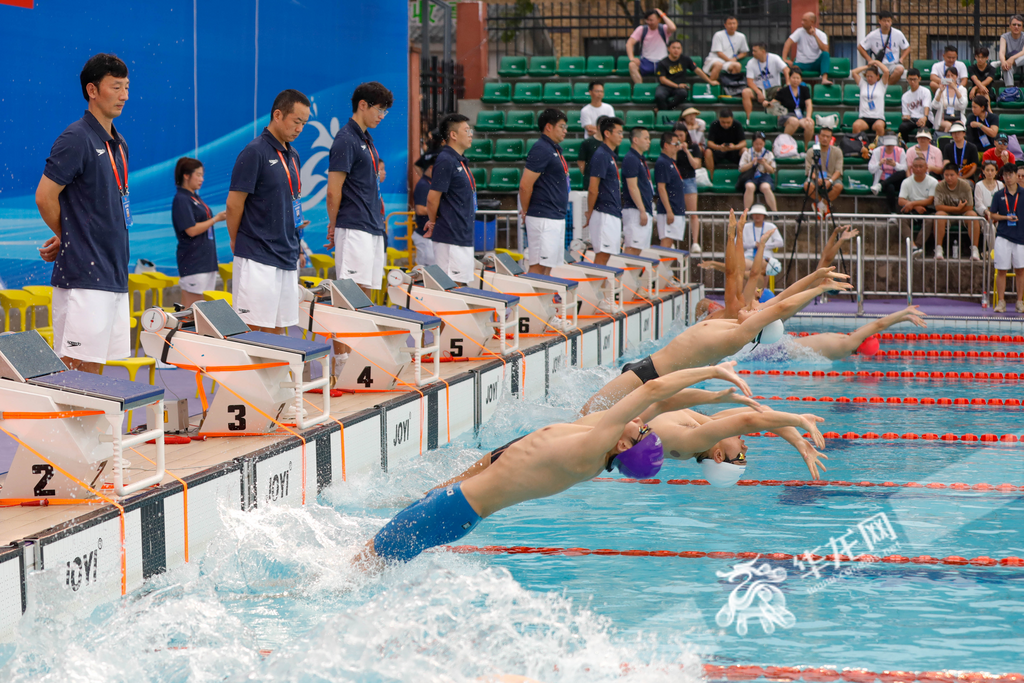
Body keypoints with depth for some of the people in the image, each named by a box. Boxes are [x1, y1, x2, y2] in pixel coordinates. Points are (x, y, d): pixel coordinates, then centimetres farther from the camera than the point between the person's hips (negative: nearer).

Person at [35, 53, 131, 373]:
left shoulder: (118, 144, 16)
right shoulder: (76, 139, -10)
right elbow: (45, 197, -12)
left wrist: (65, 240, 8)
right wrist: (67, 238, 3)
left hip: (114, 274, 8)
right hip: (84, 276, -8)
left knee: (97, 365, 10)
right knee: (80, 368, -10)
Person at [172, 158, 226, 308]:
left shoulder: (195, 198, 16)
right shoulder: (181, 199, -10)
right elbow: (191, 230, -16)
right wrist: (216, 219, -13)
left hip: (207, 260, 9)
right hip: (193, 261, -9)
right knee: (191, 308, -9)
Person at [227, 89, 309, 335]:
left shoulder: (293, 155, 14)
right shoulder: (255, 152, -11)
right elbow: (234, 204, -9)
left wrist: (296, 222, 11)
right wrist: (237, 243, 0)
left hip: (287, 257, 8)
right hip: (258, 259, -8)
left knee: (280, 329, 9)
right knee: (255, 331, -8)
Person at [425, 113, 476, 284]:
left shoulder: (461, 161, 16)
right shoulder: (445, 160, -14)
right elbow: (433, 197, -16)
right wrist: (433, 222, -1)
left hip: (464, 237, 9)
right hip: (450, 238, -9)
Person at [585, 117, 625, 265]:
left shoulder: (611, 156, 17)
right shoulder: (601, 156, -12)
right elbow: (593, 189, -15)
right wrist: (589, 214, -10)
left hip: (613, 214, 9)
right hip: (604, 214, -9)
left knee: (604, 256, 9)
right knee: (602, 255, -9)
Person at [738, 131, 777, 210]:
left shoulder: (768, 154, 15)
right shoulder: (747, 153, 14)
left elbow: (772, 171, 12)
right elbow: (741, 169, 8)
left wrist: (764, 164, -7)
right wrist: (752, 163, -7)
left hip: (764, 176, 0)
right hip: (750, 177, 0)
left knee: (765, 187, -37)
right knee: (749, 187, -38)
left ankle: (775, 211, -30)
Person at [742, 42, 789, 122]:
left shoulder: (774, 58, -4)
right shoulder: (751, 63, -1)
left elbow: (786, 70, -13)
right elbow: (750, 81, -6)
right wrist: (759, 93, -22)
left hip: (773, 88, -1)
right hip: (758, 89, 1)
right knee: (746, 92, -30)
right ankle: (749, 119, -28)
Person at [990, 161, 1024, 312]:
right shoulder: (998, 195, 6)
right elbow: (992, 215, 6)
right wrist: (1006, 217, -9)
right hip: (1003, 236, 0)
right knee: (1001, 270, -1)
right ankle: (1000, 302, 5)